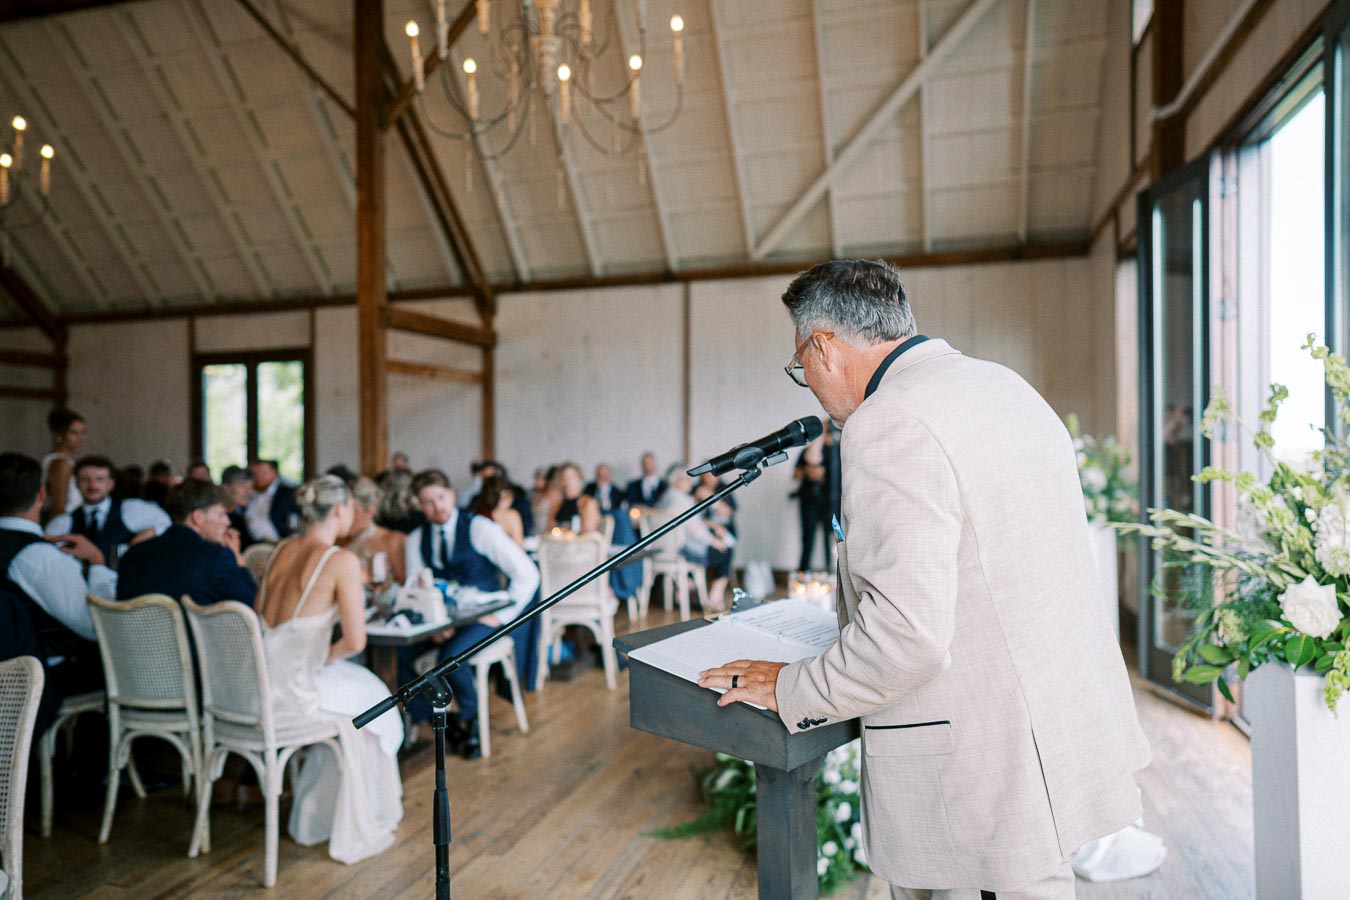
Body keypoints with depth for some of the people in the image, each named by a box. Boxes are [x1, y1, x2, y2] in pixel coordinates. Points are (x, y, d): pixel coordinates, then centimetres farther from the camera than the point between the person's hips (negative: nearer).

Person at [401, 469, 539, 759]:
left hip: (482, 616, -4)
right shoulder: (416, 540, 6)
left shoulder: (480, 529, -9)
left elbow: (527, 574, -13)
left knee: (450, 656, -30)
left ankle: (469, 719, -1)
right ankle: (422, 721, 0)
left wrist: (501, 617, -15)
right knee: (404, 651, -21)